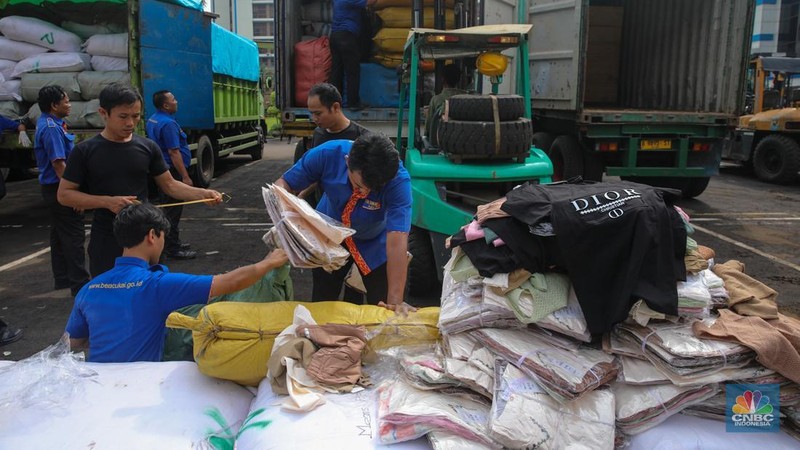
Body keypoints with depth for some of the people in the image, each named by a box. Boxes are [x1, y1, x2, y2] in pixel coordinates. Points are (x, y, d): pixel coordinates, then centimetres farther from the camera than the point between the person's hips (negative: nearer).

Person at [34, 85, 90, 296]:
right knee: (73, 237, -7)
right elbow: (58, 163, -24)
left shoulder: (48, 123, 13)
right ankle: (80, 284, -4)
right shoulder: (51, 128, -19)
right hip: (59, 188, -11)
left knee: (59, 235, 16)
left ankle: (62, 278, 25)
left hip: (53, 188, 11)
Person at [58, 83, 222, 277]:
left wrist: (202, 193, -12)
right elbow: (64, 194, -5)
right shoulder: (85, 151, -7)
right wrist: (107, 201, -18)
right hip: (107, 242, -2)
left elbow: (169, 185, 5)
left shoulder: (148, 147, 0)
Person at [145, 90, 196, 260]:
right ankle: (172, 249, 0)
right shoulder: (168, 123, -21)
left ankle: (169, 242, 29)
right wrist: (185, 177, -23)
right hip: (172, 171, -10)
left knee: (167, 208, 18)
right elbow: (174, 152, -25)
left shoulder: (153, 120, 11)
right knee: (173, 210, -5)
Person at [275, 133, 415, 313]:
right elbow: (283, 184, -19)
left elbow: (397, 240, -40)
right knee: (321, 304, 15)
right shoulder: (327, 154, -32)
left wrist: (395, 300, -43)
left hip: (373, 242, -1)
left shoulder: (398, 180, -37)